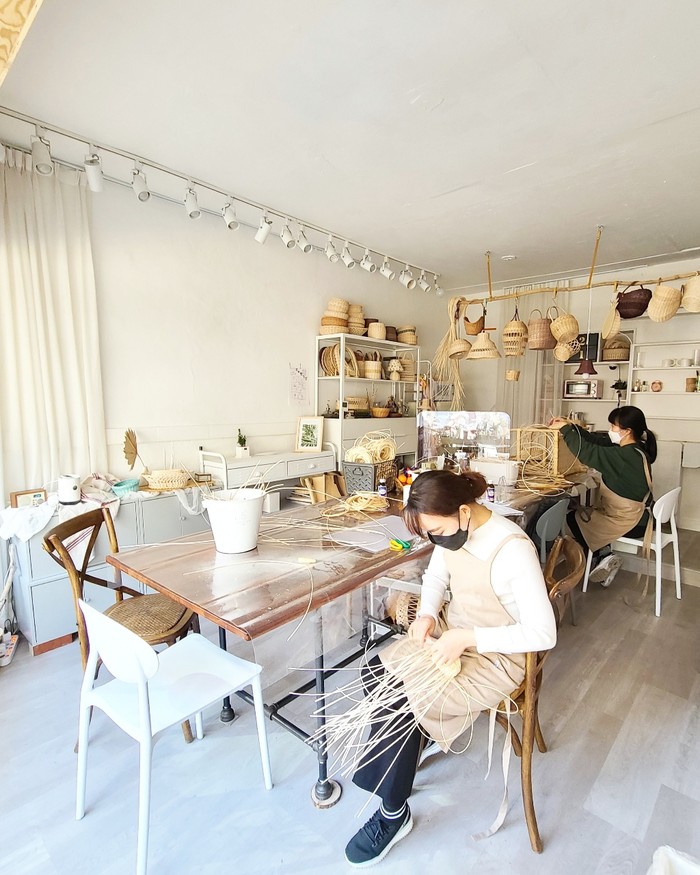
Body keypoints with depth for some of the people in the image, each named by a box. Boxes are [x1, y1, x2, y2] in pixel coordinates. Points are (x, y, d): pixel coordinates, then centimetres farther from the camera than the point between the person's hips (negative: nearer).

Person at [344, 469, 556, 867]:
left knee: (403, 703, -16)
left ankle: (394, 815, 10)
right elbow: (435, 577, 10)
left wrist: (468, 638, -27)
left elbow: (544, 633, -25)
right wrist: (427, 613, -9)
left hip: (495, 656, -7)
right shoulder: (453, 531, -8)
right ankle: (396, 757, 15)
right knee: (376, 672, -10)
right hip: (454, 635, 7)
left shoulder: (513, 549, -28)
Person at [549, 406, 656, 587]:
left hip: (630, 522, -9)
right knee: (582, 513, 19)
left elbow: (587, 452, -32)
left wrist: (565, 429, -22)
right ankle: (604, 553, 13)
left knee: (573, 518, 5)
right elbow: (596, 440, 4)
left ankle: (603, 557, 11)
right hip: (634, 515, 9)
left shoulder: (627, 455, -28)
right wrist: (570, 426, -4)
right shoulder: (631, 448, 0)